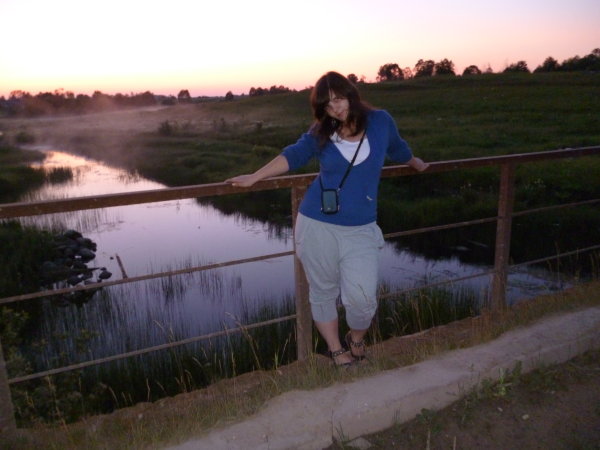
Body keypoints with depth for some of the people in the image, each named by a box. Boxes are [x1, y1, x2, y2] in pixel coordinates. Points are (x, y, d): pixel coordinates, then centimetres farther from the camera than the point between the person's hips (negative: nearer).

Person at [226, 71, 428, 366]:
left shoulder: (380, 121, 4)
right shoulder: (320, 133, 1)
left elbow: (397, 148, 22)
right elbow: (293, 155, 8)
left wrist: (417, 165, 41)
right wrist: (254, 177, 1)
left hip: (360, 230, 0)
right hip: (317, 226, 0)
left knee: (362, 297, -9)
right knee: (323, 293, 9)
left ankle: (356, 340, 24)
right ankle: (336, 351, 30)